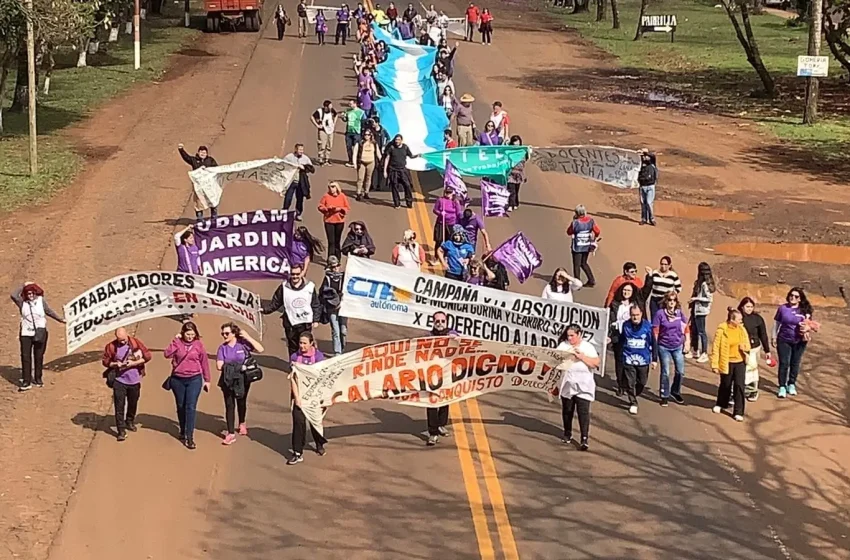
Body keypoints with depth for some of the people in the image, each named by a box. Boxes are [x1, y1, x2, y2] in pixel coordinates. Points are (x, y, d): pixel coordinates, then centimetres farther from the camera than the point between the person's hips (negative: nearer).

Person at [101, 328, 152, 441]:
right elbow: (105, 360, 1)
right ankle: (121, 430, -1)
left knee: (133, 403, 18)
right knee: (119, 406, -5)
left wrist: (134, 363, -17)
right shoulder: (111, 346, -8)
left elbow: (147, 355, -6)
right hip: (119, 381, -2)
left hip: (134, 380, 2)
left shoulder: (136, 343, -7)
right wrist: (115, 364, -18)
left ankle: (130, 422, 41)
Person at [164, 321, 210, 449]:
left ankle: (189, 437, -9)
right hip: (178, 380, 2)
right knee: (181, 406, 14)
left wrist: (207, 380, 7)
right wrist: (176, 340, -18)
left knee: (190, 407, -8)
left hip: (194, 379, -2)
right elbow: (167, 354, -16)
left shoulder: (198, 344, -2)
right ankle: (183, 431, 31)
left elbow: (204, 362, 4)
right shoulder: (177, 343, -2)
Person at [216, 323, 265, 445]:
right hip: (228, 380, 0)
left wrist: (248, 338, -18)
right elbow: (219, 366, -8)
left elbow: (260, 349, -17)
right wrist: (231, 366, -13)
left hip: (242, 380, 0)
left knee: (241, 402, 19)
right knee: (229, 405, -4)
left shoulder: (243, 344, -7)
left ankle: (242, 424, 44)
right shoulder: (222, 348, -3)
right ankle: (231, 433, -5)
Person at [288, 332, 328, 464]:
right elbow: (292, 378, -7)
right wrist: (297, 397, -13)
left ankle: (319, 445, 38)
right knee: (298, 421, -10)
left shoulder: (318, 356, -6)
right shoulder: (294, 357, -4)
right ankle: (297, 453, -8)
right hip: (299, 394, 0)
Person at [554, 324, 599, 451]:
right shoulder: (563, 346, 3)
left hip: (583, 387, -3)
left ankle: (584, 439, -12)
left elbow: (596, 363, -12)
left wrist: (581, 356, -19)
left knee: (583, 412, -9)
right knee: (567, 411, 13)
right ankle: (567, 435, 29)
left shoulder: (588, 347, -3)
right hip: (567, 385, 3)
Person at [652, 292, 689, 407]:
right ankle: (665, 396, 17)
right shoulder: (660, 314, -11)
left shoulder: (680, 313, -1)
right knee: (665, 372, 4)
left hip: (678, 347, 3)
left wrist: (687, 341, 4)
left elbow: (686, 328, 9)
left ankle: (675, 392, 28)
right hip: (664, 347, -3)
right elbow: (655, 331, -8)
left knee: (680, 372, 5)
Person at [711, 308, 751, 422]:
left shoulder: (742, 329, 0)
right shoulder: (722, 330, -14)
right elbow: (716, 348, -13)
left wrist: (745, 347, -14)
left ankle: (738, 412, 4)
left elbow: (747, 345, 11)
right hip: (727, 363, -3)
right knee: (725, 385, 14)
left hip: (740, 362, 3)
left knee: (739, 386, -3)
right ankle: (720, 404, 42)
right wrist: (715, 365, -15)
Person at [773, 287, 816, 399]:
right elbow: (776, 323, 4)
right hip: (784, 340, -1)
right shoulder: (782, 308, -4)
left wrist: (807, 327, -25)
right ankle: (782, 387, 4)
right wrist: (774, 338, 5)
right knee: (784, 363, -2)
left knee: (795, 363, 12)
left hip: (799, 342, 1)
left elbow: (809, 324, -2)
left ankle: (791, 384, 28)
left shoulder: (805, 310, -4)